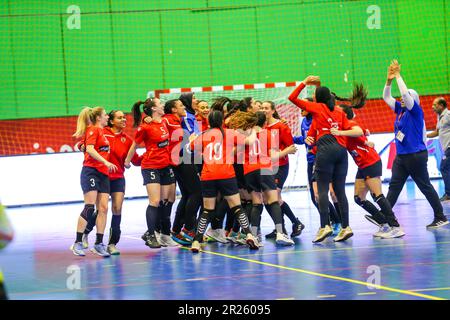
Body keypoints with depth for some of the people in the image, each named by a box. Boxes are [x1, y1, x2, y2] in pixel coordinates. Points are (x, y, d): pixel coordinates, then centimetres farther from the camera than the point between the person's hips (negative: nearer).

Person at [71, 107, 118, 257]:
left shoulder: (101, 131, 22)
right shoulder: (93, 130, -4)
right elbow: (89, 149, -17)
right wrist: (106, 162, -25)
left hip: (103, 174, 8)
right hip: (91, 171, -8)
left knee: (103, 208, -1)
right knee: (89, 207, -13)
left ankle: (99, 244, 0)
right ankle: (78, 243, -11)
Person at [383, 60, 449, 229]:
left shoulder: (416, 111, -10)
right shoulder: (400, 110, 11)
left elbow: (405, 93, -23)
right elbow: (386, 97, 13)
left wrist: (398, 75, -14)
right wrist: (389, 79, 1)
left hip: (416, 156, -8)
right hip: (401, 156, 8)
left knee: (425, 187, -1)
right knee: (394, 186, 1)